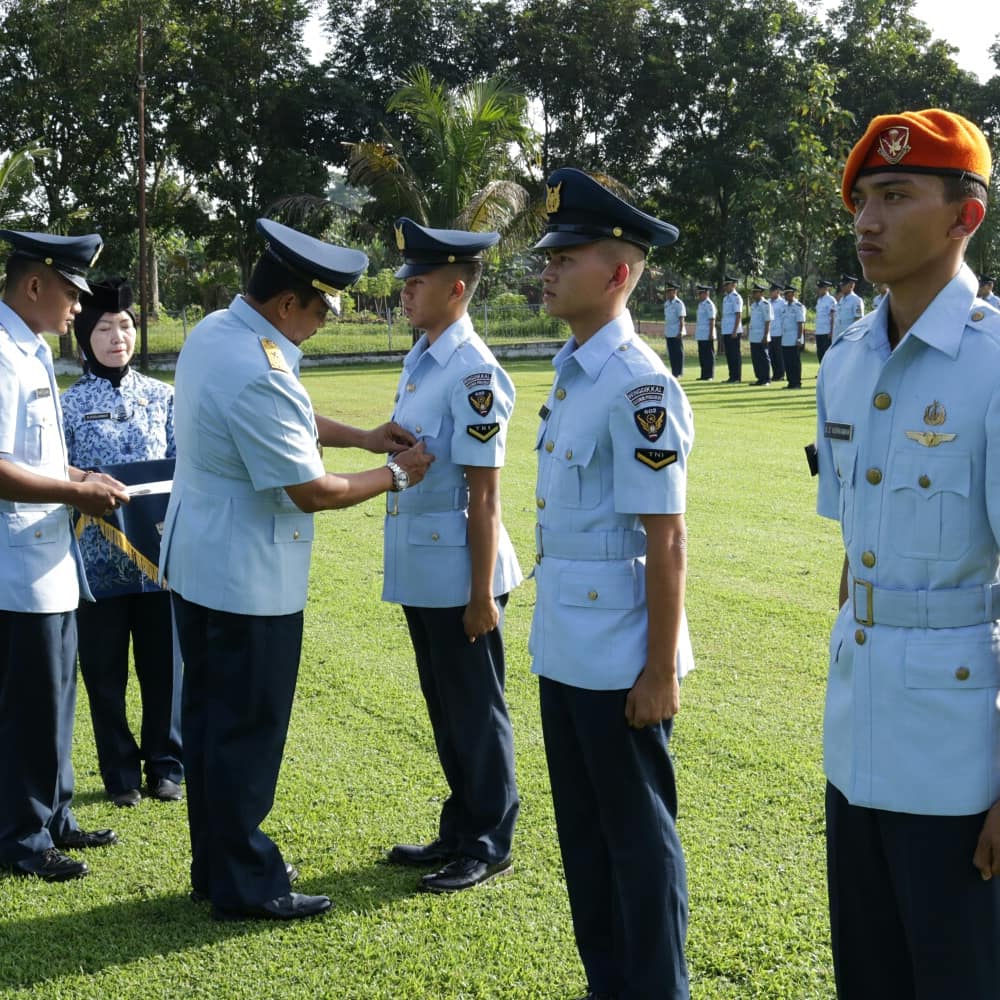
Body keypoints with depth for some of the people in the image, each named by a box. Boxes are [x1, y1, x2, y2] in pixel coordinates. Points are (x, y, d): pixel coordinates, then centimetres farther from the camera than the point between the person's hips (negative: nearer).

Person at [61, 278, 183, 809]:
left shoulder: (161, 396, 5)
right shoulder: (69, 405, -2)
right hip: (99, 558, -1)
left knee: (164, 663, 8)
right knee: (104, 671, 7)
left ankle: (165, 765, 23)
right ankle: (121, 773, 21)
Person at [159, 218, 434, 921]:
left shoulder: (213, 331, 3)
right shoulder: (258, 376, -27)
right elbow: (312, 492, -21)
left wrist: (363, 436, 11)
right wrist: (396, 475, -6)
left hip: (196, 564, 10)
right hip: (248, 580, -10)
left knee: (207, 717, 18)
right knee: (248, 731, 3)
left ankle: (214, 864, 32)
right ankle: (245, 885, 16)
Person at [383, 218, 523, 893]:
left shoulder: (473, 372, -18)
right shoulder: (420, 360, 9)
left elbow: (483, 495, -19)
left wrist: (482, 594, -18)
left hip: (458, 575, -9)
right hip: (420, 571, 9)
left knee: (474, 710, 4)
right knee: (444, 706, 18)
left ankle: (488, 845, 18)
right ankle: (459, 831, 32)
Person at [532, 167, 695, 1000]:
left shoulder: (638, 386, -18)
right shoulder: (573, 372, 9)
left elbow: (665, 542, -18)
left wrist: (661, 672, -17)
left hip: (618, 660, -9)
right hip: (565, 649, 9)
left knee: (638, 834, 6)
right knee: (583, 828, 19)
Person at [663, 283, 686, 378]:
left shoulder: (678, 304, -10)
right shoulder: (666, 303, 12)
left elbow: (681, 319, -13)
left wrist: (680, 331, -18)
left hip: (676, 333, -7)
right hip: (668, 333, 7)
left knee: (678, 352, -2)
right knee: (671, 353, 9)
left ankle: (678, 373, 2)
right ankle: (673, 372, 15)